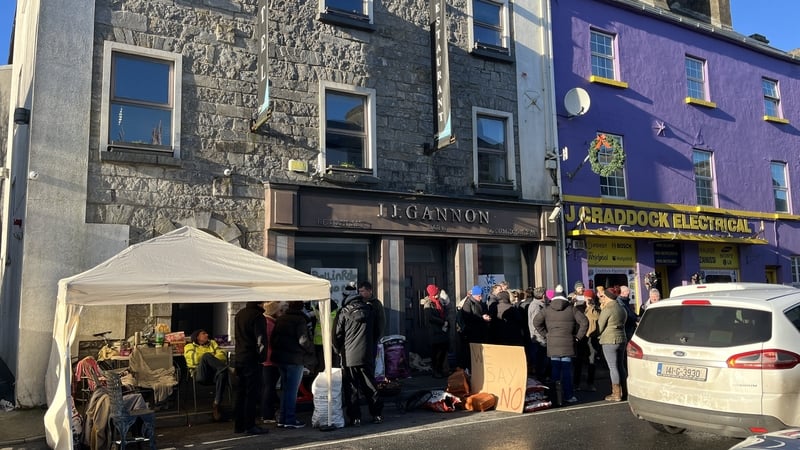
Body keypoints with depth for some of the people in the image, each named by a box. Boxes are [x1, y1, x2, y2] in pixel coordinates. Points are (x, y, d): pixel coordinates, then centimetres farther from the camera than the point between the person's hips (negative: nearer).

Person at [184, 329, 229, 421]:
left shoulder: (212, 343, 30)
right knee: (206, 356, -32)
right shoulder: (189, 346, 22)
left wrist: (210, 360, -5)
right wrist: (211, 357, 6)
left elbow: (222, 355, 12)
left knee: (222, 373, -36)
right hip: (201, 374, -2)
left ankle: (216, 405, -33)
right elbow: (193, 360, 1)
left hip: (214, 372, 2)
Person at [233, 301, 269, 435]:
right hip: (252, 360, -8)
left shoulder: (239, 314, 13)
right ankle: (249, 426, 2)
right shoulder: (257, 316, -15)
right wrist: (262, 357, -9)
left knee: (241, 393, 14)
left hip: (239, 358, 8)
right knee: (252, 393, -2)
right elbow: (261, 339, -19)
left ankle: (238, 425, 19)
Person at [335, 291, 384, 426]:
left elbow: (337, 335, -1)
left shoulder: (343, 312, -2)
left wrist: (339, 351, 15)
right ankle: (377, 414, 14)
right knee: (370, 386, 12)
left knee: (351, 389, 3)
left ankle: (355, 417, 3)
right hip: (367, 356, 3)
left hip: (349, 357, -3)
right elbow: (377, 332, 16)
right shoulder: (370, 311, 8)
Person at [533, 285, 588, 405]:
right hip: (567, 343, -1)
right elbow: (584, 322, -5)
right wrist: (578, 336, 2)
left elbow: (536, 322, -1)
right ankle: (569, 396, 6)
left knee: (555, 369, 7)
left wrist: (545, 334, 6)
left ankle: (554, 395, 9)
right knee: (566, 370, 2)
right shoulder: (571, 309, 0)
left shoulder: (548, 309, 3)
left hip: (552, 344, 1)